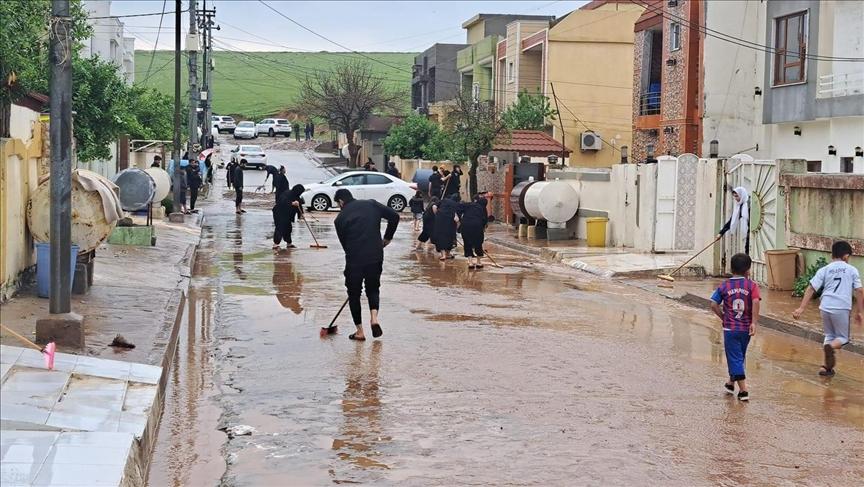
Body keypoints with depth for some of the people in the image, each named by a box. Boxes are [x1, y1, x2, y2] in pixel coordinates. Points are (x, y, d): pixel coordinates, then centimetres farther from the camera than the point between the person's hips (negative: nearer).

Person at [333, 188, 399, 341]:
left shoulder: (340, 218, 3)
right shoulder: (371, 204, 7)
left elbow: (344, 243, 8)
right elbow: (394, 216, 1)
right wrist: (387, 238, 12)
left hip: (354, 259, -2)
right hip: (376, 256, 2)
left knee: (354, 294, 14)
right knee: (373, 288, 22)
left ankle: (359, 331, 15)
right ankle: (374, 318, -2)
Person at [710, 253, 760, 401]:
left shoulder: (724, 286, -1)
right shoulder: (752, 285, -4)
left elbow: (714, 305, -5)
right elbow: (755, 302, -19)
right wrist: (754, 323, -18)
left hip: (730, 328, -2)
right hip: (746, 328, 2)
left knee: (735, 359, 0)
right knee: (739, 357, 21)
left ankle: (744, 390, -8)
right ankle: (731, 383, 37)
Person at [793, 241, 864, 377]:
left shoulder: (824, 270, 10)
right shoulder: (852, 270, 7)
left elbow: (811, 289, 3)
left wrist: (801, 308, 3)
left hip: (825, 307, 3)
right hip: (842, 308, -2)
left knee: (829, 335, 22)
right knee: (842, 337, 14)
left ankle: (827, 366, 15)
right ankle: (831, 347, -20)